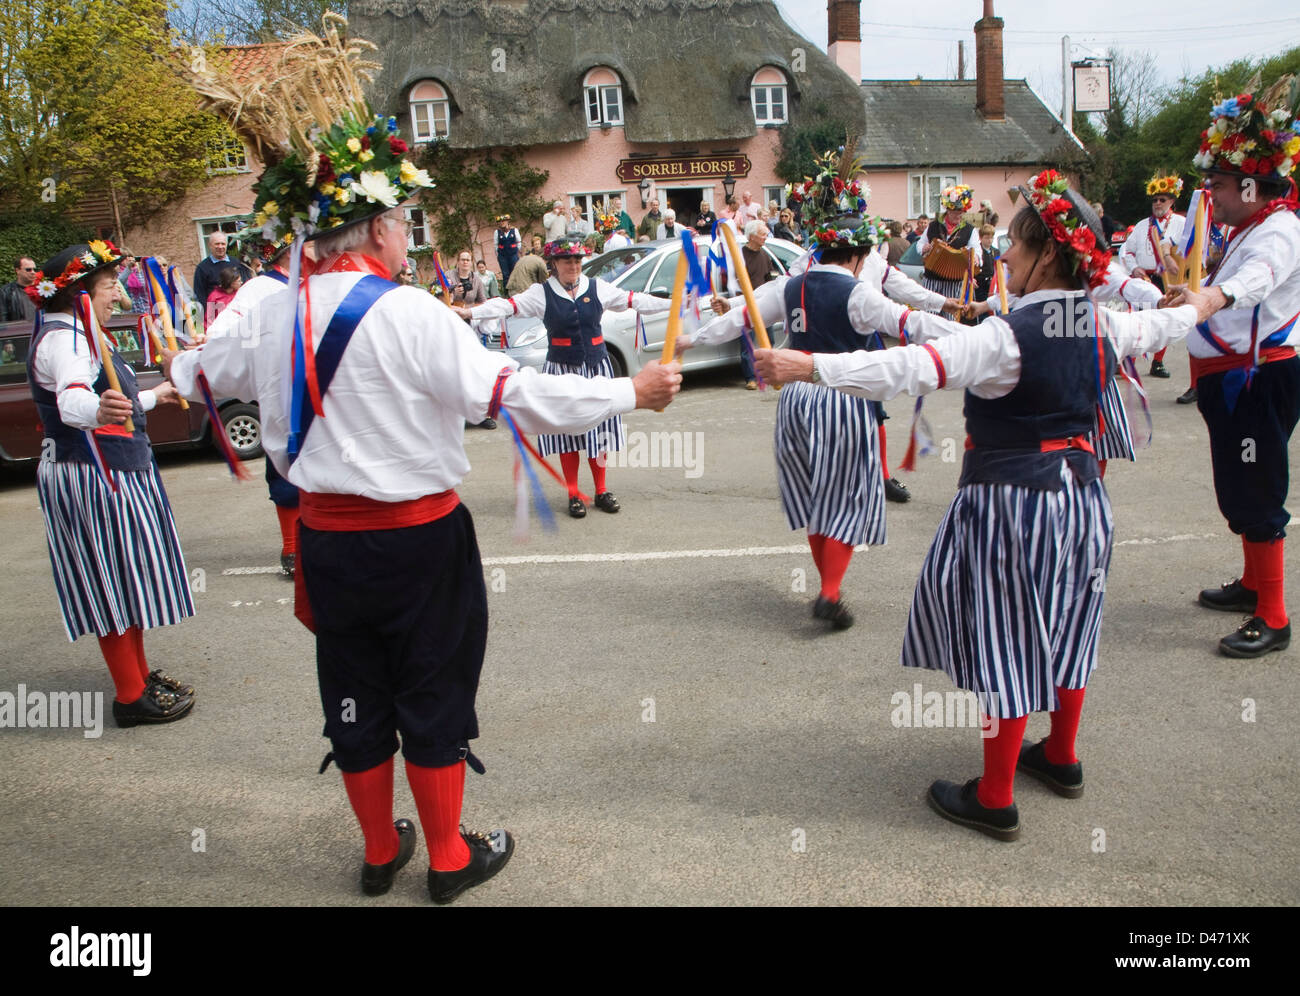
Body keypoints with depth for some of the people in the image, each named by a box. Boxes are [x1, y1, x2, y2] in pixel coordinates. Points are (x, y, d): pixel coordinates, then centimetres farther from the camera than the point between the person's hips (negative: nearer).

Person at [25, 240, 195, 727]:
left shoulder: (75, 334, 16)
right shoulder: (62, 339, -18)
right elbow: (71, 401, -40)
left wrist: (153, 396, 44)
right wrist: (99, 411, -61)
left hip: (111, 470, 11)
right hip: (92, 474, -11)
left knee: (126, 578, 17)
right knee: (114, 579, -4)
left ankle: (140, 675, 29)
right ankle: (131, 696, 5)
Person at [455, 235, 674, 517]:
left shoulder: (597, 288, 6)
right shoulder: (542, 293, -1)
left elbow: (634, 300, 8)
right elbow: (509, 306, -11)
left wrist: (673, 303, 4)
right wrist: (471, 312, -25)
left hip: (596, 367, 2)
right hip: (562, 370, -2)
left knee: (598, 428, 5)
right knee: (567, 430, 1)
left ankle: (601, 491, 18)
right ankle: (573, 495, 11)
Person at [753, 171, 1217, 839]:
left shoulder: (1007, 336, -22)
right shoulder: (1100, 327, 1)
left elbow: (908, 370, -33)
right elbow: (1156, 326, 23)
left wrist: (807, 367, -36)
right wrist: (1198, 307, 46)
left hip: (1009, 502, -8)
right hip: (1078, 493, 8)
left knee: (1005, 643, 1)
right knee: (1059, 628, 22)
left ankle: (995, 800, 12)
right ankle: (1061, 758, 40)